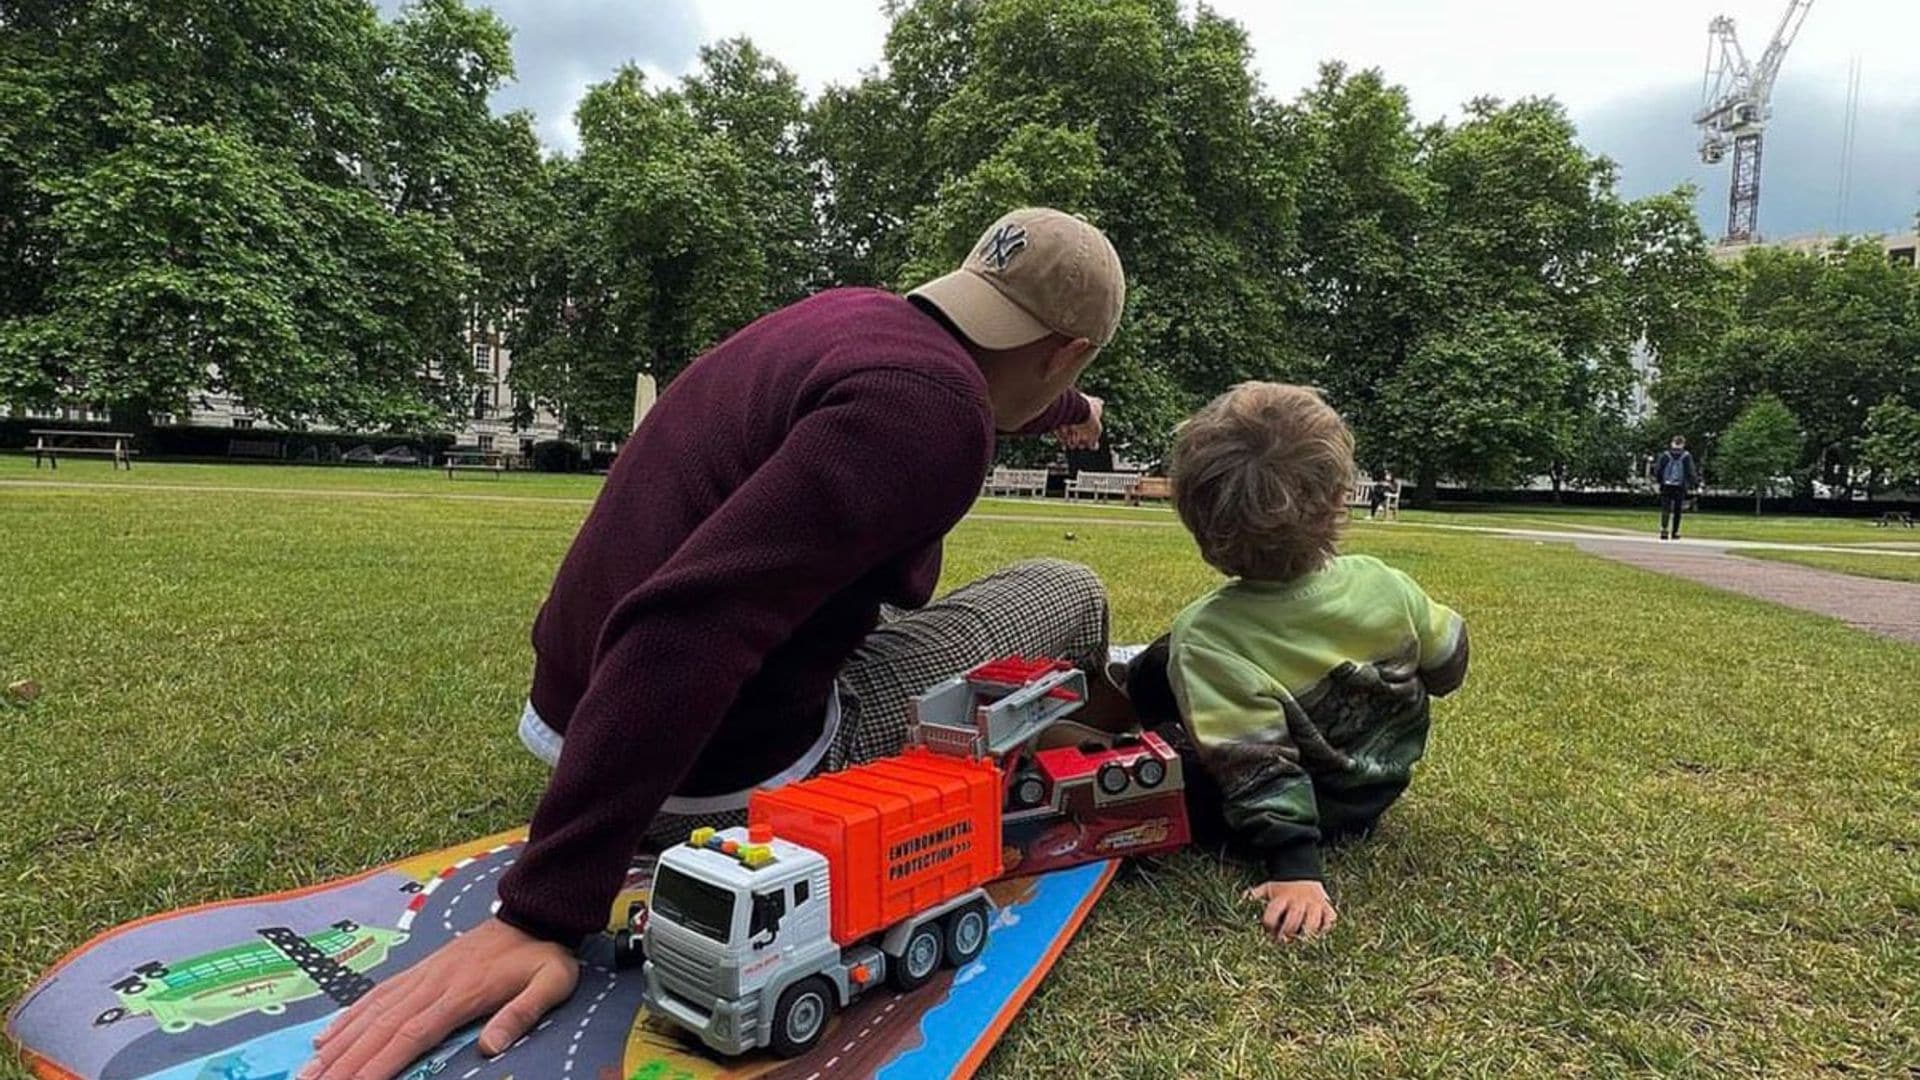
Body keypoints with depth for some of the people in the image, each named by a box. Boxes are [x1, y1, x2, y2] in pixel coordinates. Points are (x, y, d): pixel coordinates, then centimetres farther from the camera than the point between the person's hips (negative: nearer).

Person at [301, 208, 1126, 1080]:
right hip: (724, 783, -8)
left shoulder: (858, 314, 7)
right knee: (1069, 596, 8)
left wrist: (1071, 415, 51)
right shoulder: (925, 406, -22)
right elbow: (691, 623, -32)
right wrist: (541, 915, -30)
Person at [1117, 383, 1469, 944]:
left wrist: (1295, 868, -28)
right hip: (1374, 791, 5)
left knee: (1152, 673, 2)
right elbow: (1448, 669, 1)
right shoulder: (1382, 584, -17)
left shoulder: (1207, 635, -31)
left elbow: (1258, 767, -33)